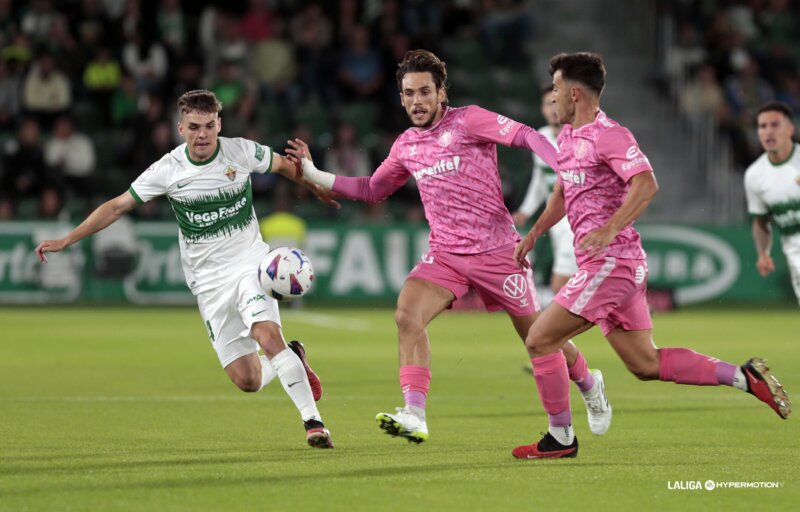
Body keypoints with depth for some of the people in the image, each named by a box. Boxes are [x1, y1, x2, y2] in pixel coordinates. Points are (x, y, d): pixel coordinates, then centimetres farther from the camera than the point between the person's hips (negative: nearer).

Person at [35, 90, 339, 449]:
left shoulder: (242, 152, -8)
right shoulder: (168, 170, -8)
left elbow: (283, 165, 13)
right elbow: (117, 206, -1)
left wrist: (317, 189, 26)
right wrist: (65, 241, -3)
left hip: (249, 262, -1)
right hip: (208, 281, 1)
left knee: (268, 336, -28)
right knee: (247, 381, -5)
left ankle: (312, 421, -18)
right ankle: (292, 360, 28)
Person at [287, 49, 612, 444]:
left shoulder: (467, 121, -8)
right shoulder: (405, 147, 9)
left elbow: (526, 136, -14)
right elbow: (372, 189, 23)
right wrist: (314, 175, 15)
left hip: (496, 252, -4)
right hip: (445, 254, 4)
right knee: (407, 316, -22)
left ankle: (589, 385, 36)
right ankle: (414, 416, -27)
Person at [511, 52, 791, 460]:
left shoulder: (607, 135, -14)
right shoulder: (568, 135, 16)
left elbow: (645, 185, -26)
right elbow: (563, 191, 32)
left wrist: (608, 230, -34)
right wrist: (533, 234, 26)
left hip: (610, 262, -10)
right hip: (612, 266, 10)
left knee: (540, 339, -6)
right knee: (645, 364, 9)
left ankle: (560, 438, 3)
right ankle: (744, 377, 9)